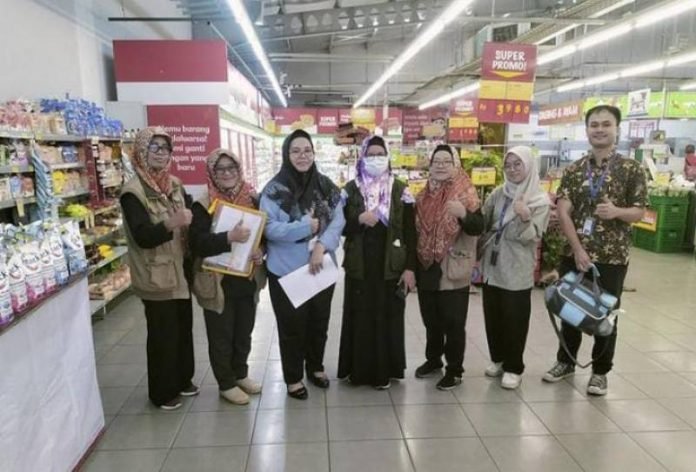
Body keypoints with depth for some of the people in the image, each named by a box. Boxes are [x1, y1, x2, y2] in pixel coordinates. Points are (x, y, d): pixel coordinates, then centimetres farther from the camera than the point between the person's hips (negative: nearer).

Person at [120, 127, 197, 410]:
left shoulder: (174, 184, 6)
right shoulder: (133, 192, -15)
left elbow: (190, 218, 17)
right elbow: (142, 237, -23)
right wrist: (171, 223, -38)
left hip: (180, 271, 7)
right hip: (156, 277, -7)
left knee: (184, 327, 16)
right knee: (163, 334, 4)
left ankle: (183, 379, 35)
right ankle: (162, 392, 22)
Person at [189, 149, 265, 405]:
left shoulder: (253, 200, 3)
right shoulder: (203, 206, -10)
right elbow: (197, 243, -20)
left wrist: (261, 251, -10)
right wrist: (229, 237, -33)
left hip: (248, 279, 5)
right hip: (218, 282, -4)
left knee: (244, 332, 18)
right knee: (221, 336, 9)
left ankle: (240, 374, 39)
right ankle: (226, 384, 27)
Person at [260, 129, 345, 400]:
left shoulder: (326, 186, 3)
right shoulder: (274, 190, -10)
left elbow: (338, 220, -3)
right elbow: (269, 228, -16)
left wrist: (321, 246, -19)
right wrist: (306, 226, -21)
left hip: (321, 266, 4)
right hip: (286, 270, -4)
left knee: (319, 322, 18)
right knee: (292, 326, 8)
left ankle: (316, 368, 41)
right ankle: (293, 378, 28)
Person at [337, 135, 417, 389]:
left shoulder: (400, 190, 1)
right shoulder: (350, 190, 3)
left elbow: (410, 232, -1)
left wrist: (410, 267, -7)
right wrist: (359, 220, -17)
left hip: (390, 266, 0)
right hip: (359, 266, 1)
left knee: (388, 318, 6)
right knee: (359, 318, 6)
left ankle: (384, 371, 22)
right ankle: (358, 369, 22)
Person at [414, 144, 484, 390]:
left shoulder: (466, 193, -7)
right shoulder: (424, 195, 8)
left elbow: (478, 228, -14)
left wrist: (464, 214, -33)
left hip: (453, 270, -5)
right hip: (426, 268, 6)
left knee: (453, 322, 1)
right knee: (430, 319, 17)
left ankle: (454, 370, 15)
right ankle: (433, 359, 35)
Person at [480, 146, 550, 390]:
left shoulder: (540, 200, -8)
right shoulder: (498, 194, 5)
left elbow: (531, 238, -15)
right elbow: (483, 223, 9)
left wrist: (524, 218, -32)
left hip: (517, 269, -4)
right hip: (492, 265, 5)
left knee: (514, 319, 5)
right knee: (492, 316, 14)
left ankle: (514, 367, 21)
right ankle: (498, 359, 32)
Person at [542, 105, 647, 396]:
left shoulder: (631, 169, -3)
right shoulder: (574, 170, 2)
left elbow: (639, 212, -3)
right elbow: (563, 211, -5)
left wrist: (617, 212, -26)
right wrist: (578, 249, -15)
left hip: (612, 257, -2)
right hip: (574, 254, 2)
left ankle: (600, 371, 27)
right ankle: (565, 361, 33)